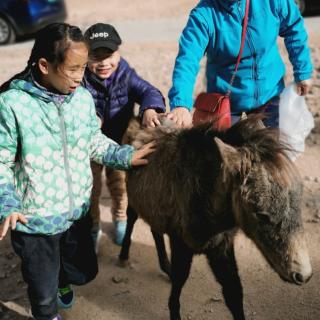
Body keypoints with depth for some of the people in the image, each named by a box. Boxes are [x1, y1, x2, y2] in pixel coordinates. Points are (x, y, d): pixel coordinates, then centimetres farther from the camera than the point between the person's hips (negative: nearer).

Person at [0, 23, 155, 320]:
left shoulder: (83, 97, -6)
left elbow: (95, 142, 7)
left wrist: (127, 156, -6)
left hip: (77, 210, 5)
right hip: (34, 220, -4)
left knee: (84, 271, 26)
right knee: (44, 291, 16)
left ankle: (63, 281, 61)